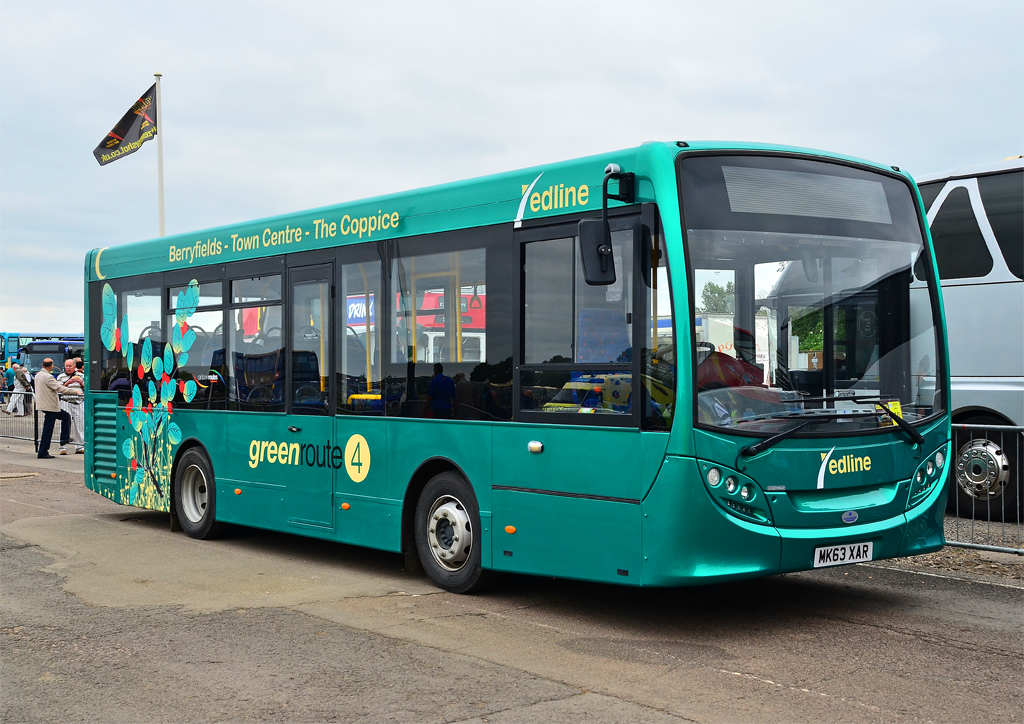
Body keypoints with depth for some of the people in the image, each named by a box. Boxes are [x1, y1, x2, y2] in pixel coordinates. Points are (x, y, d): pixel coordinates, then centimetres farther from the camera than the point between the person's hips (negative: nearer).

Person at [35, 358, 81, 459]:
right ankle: (42, 453, -1)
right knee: (48, 429, -4)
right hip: (50, 406, -10)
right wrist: (75, 391, -17)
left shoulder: (38, 375, 10)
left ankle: (64, 441, 17)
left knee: (66, 416, 18)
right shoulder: (47, 377, -19)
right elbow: (60, 388, -23)